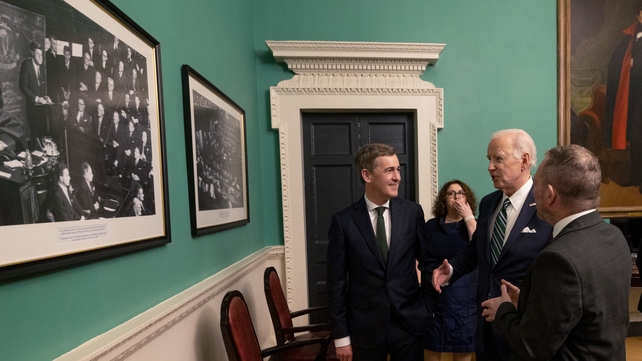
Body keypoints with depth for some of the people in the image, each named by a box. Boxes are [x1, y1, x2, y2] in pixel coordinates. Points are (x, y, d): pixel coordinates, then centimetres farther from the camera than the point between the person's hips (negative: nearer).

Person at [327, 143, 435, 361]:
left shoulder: (412, 212, -4)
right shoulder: (343, 221, -9)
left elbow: (427, 259, 8)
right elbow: (337, 283, -6)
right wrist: (341, 336, -4)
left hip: (409, 323, 1)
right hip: (364, 327, -1)